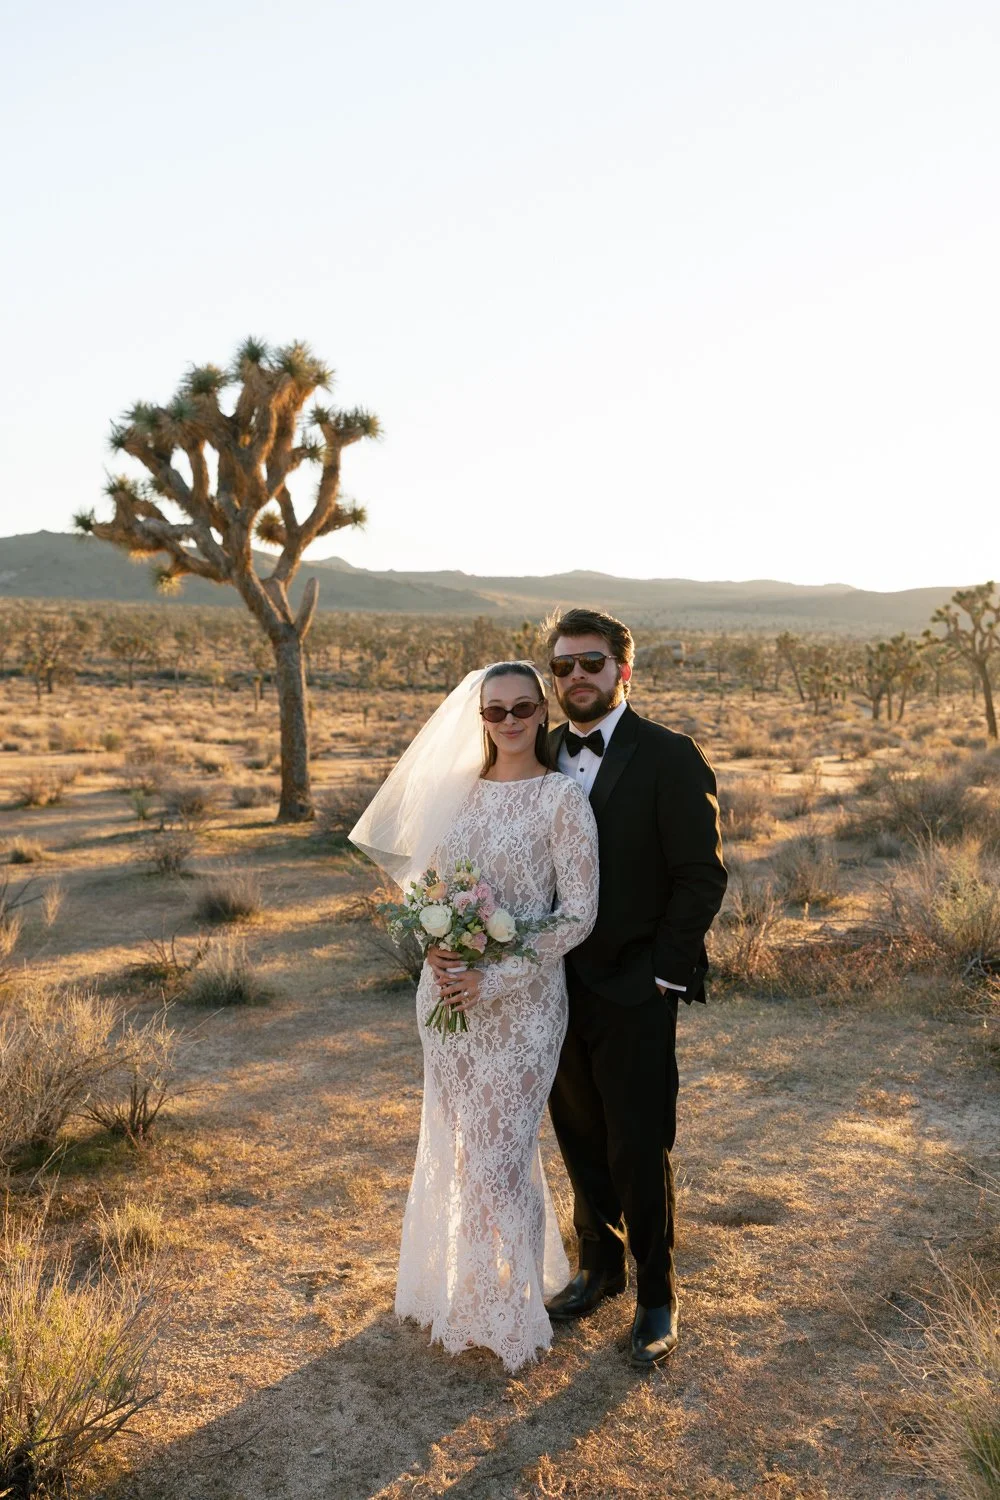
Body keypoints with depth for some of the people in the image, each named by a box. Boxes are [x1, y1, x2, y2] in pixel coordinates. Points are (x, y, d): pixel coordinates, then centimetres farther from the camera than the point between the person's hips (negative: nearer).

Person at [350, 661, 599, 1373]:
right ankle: (465, 1286, 40)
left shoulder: (563, 798, -10)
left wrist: (493, 979, -17)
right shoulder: (456, 789, 6)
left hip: (520, 999, -5)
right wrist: (438, 948, -8)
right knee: (456, 1142, 17)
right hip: (446, 989, 5)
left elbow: (578, 915, -13)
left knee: (500, 1151, 3)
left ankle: (513, 1312, 27)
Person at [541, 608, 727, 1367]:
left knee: (639, 1152, 5)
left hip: (635, 995, -5)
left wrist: (663, 977, -12)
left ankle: (657, 1296, 27)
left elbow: (702, 877, -11)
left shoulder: (671, 758, -11)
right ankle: (599, 1265, 39)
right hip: (559, 990, 5)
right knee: (580, 1140, 17)